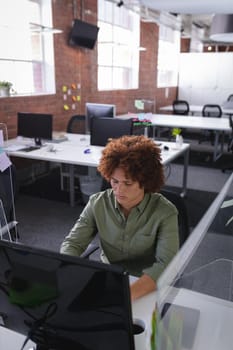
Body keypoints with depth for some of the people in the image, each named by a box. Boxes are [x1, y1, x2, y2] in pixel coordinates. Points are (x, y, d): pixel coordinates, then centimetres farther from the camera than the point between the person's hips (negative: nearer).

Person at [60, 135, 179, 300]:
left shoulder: (165, 212, -16)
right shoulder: (97, 203, -7)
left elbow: (166, 265, -24)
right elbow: (72, 244, -6)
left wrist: (129, 294, -40)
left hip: (147, 289, -2)